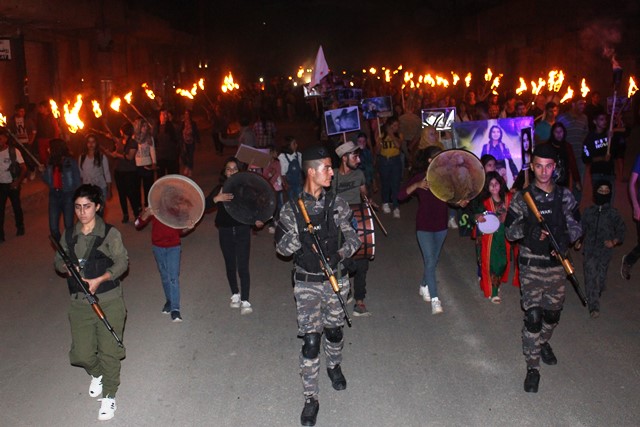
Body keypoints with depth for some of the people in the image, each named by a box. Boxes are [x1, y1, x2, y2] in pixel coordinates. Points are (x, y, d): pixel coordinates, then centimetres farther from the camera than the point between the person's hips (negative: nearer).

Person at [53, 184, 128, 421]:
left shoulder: (109, 233, -7)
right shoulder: (69, 235, 6)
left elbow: (122, 262, -9)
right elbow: (59, 261, 15)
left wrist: (99, 279, -22)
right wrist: (67, 267, -9)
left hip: (109, 302, -4)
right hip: (79, 304, 4)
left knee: (109, 351, 1)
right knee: (81, 354, 6)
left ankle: (109, 396, 21)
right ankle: (97, 374, 40)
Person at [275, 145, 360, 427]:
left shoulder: (336, 204, -2)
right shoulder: (292, 209, -9)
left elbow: (353, 238, 2)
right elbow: (282, 249, -5)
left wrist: (340, 254, -16)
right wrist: (292, 237, -25)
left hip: (335, 279, 3)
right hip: (307, 283, -2)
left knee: (334, 331, 18)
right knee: (311, 341, -5)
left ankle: (334, 366, 50)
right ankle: (311, 398, 9)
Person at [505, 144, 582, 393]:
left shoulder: (564, 196, 1)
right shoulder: (522, 198, -6)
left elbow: (576, 226, 7)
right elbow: (509, 231, -2)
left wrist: (566, 237, -14)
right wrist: (525, 228, -22)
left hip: (556, 265, 3)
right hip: (531, 267, -3)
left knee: (552, 314, 16)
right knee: (533, 318, -5)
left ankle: (543, 342, 47)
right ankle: (532, 367, 8)